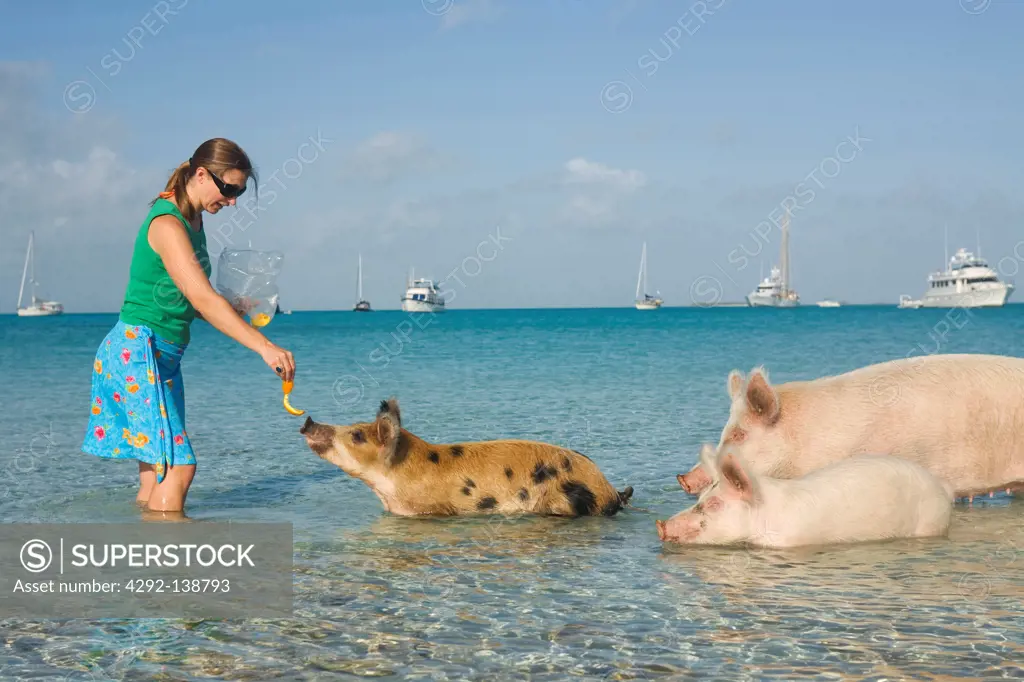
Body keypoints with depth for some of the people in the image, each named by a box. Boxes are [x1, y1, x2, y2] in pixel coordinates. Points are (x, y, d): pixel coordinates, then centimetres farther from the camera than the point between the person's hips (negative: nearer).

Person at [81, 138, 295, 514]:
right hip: (137, 351, -10)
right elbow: (203, 299, -27)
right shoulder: (167, 224, -17)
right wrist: (264, 346, -32)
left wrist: (230, 310, 0)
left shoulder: (193, 221, 12)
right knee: (177, 465, -15)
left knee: (158, 468, 6)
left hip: (164, 356, 10)